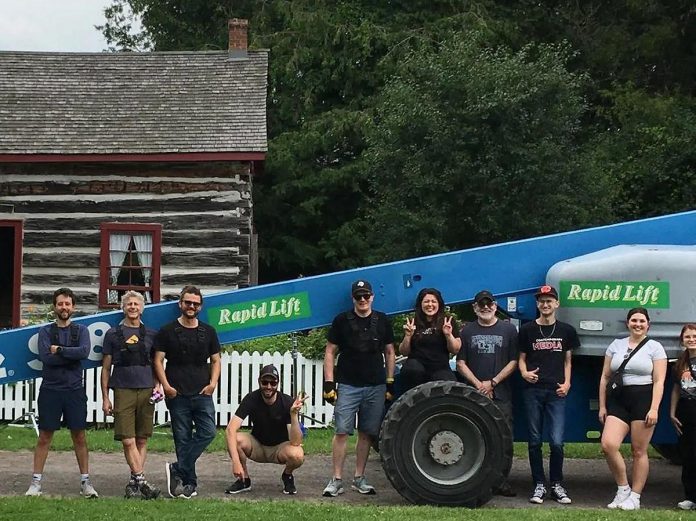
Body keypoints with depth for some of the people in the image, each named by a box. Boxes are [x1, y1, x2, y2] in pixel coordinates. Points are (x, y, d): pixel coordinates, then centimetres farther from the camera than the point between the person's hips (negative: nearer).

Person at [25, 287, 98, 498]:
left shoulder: (81, 330, 8)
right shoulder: (45, 332, 6)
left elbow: (85, 351, -12)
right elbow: (45, 357, -11)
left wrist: (59, 350, -11)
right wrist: (72, 355, -10)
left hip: (74, 390, 1)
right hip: (50, 390, -1)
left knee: (79, 436, 3)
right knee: (44, 436, 1)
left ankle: (85, 481, 9)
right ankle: (36, 482, 6)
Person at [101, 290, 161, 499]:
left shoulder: (150, 335, 12)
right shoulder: (113, 334, 8)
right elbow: (106, 368, 9)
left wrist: (158, 385, 0)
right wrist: (105, 398, 4)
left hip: (146, 391, 2)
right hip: (123, 391, -2)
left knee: (142, 440, 3)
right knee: (128, 441, -10)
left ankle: (133, 482, 9)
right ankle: (141, 481, -10)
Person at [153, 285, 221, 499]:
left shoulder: (208, 332, 11)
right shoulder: (168, 331, 4)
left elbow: (215, 360, 14)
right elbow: (158, 360, 1)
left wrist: (213, 383, -1)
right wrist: (166, 385, -10)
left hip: (202, 394, 2)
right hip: (177, 394, -2)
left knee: (208, 432, -13)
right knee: (183, 439, 1)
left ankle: (177, 470, -3)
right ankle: (189, 482, 8)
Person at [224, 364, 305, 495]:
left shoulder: (288, 403, -22)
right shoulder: (251, 399, -19)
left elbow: (295, 442, -28)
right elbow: (231, 429, -30)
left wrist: (294, 414, -43)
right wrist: (236, 462, -42)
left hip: (280, 447, -1)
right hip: (257, 446, 1)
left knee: (297, 455, -35)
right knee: (236, 440, -30)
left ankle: (287, 476, 3)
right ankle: (244, 479, -3)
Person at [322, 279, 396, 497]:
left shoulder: (382, 321, 8)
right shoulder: (342, 320, 2)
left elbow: (389, 352, 15)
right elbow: (330, 352, 3)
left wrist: (390, 382, 9)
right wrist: (328, 383, -4)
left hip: (376, 387, 2)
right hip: (348, 386, -2)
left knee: (367, 433, 6)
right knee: (342, 432, -8)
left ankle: (359, 478, 15)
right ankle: (337, 480, -3)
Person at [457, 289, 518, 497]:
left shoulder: (508, 330, 8)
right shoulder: (467, 331, 11)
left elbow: (513, 362, 3)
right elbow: (461, 363, 7)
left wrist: (493, 382, -6)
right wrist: (478, 385, -6)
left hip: (501, 394, -1)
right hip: (473, 393, 1)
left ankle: (502, 482, 2)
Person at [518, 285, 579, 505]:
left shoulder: (566, 331, 9)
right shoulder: (527, 329, 7)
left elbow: (567, 361, 13)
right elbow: (521, 358, 10)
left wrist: (566, 383, -2)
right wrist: (524, 372, -11)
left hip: (556, 392, 0)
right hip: (533, 390, 0)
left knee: (556, 442, -7)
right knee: (534, 441, 4)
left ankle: (557, 484, 9)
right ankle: (539, 485, 12)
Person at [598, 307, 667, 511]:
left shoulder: (654, 347, 3)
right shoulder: (616, 345, 13)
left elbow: (659, 381, -3)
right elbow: (605, 377, 14)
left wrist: (654, 409, -12)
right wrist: (602, 406, 9)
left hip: (643, 399, -3)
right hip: (618, 400, 3)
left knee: (639, 451, -1)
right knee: (608, 445, -13)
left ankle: (635, 497, 9)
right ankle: (623, 489, 4)